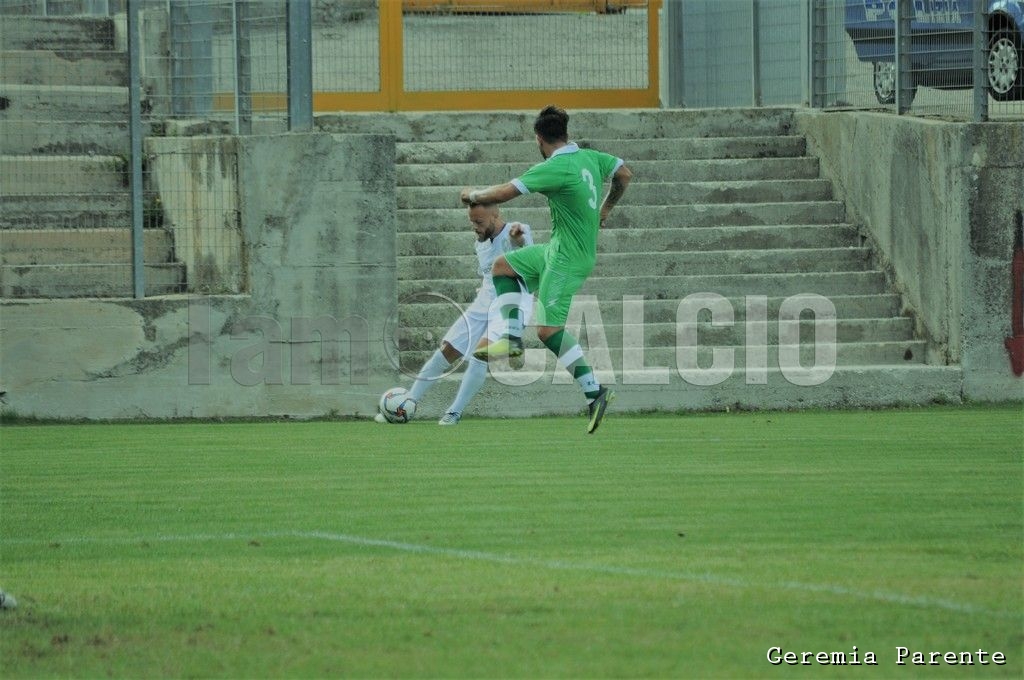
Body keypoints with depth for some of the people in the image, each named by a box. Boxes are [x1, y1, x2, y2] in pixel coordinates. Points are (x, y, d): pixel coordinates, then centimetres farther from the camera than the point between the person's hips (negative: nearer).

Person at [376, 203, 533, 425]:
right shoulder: (481, 244, 11)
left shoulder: (512, 234, -14)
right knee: (446, 351, 1)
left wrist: (517, 234, -63)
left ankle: (455, 413, -15)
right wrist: (484, 289, 13)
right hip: (483, 306, 7)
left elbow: (520, 239, -41)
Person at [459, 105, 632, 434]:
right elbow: (624, 174, 19)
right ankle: (512, 337, 12)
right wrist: (605, 209, 32)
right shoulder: (589, 157, 2)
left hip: (567, 259, -9)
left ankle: (595, 392, -9)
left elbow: (502, 193, -23)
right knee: (503, 265, 18)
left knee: (548, 330, -8)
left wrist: (473, 195, -3)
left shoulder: (554, 169, -22)